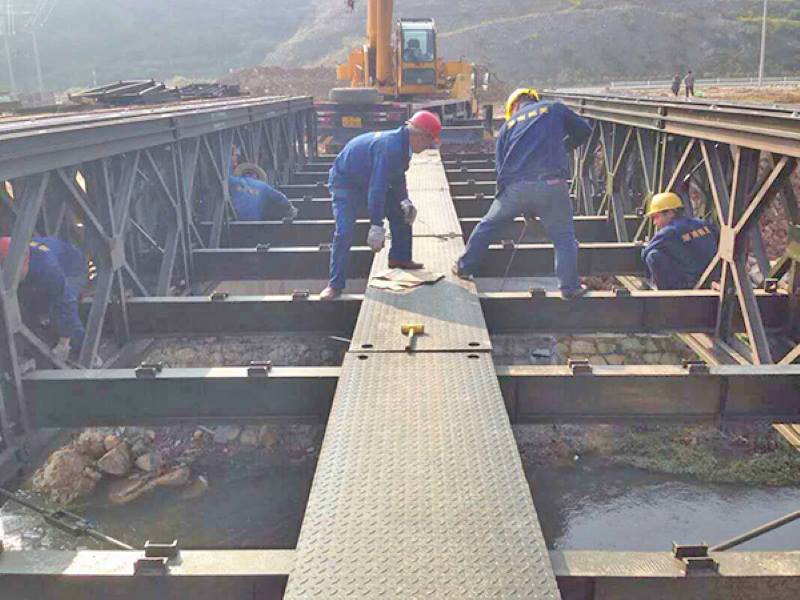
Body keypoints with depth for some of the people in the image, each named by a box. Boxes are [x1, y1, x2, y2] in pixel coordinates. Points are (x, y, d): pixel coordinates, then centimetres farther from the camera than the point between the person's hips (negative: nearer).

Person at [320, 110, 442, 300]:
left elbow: (397, 177, 9)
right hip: (345, 183, -9)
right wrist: (376, 226, -37)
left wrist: (405, 201, -5)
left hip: (370, 180, 9)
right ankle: (335, 285, -10)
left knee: (402, 213, 9)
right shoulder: (390, 147, -35)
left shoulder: (401, 143, -7)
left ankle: (399, 258, 22)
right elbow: (377, 188, -38)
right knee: (344, 232, -19)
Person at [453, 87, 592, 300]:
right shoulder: (554, 109, 13)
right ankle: (569, 287, 9)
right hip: (551, 184, -2)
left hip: (515, 187, 2)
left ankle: (465, 267, 28)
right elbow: (584, 130, 16)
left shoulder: (508, 125, 19)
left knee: (488, 226, 19)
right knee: (564, 237, 10)